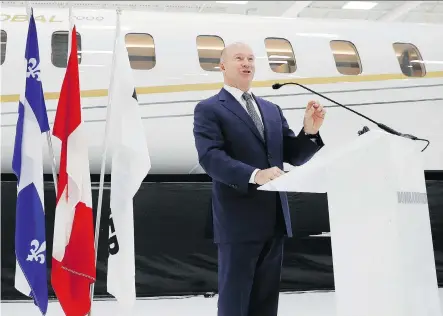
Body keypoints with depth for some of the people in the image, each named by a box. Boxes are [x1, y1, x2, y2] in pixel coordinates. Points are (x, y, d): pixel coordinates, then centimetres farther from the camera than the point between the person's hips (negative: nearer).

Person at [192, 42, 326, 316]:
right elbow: (210, 157, -16)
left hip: (274, 219, 6)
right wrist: (255, 175, -29)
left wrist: (310, 131, -6)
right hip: (238, 220, -6)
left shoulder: (272, 110, 18)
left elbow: (293, 156, 13)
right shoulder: (209, 109, -1)